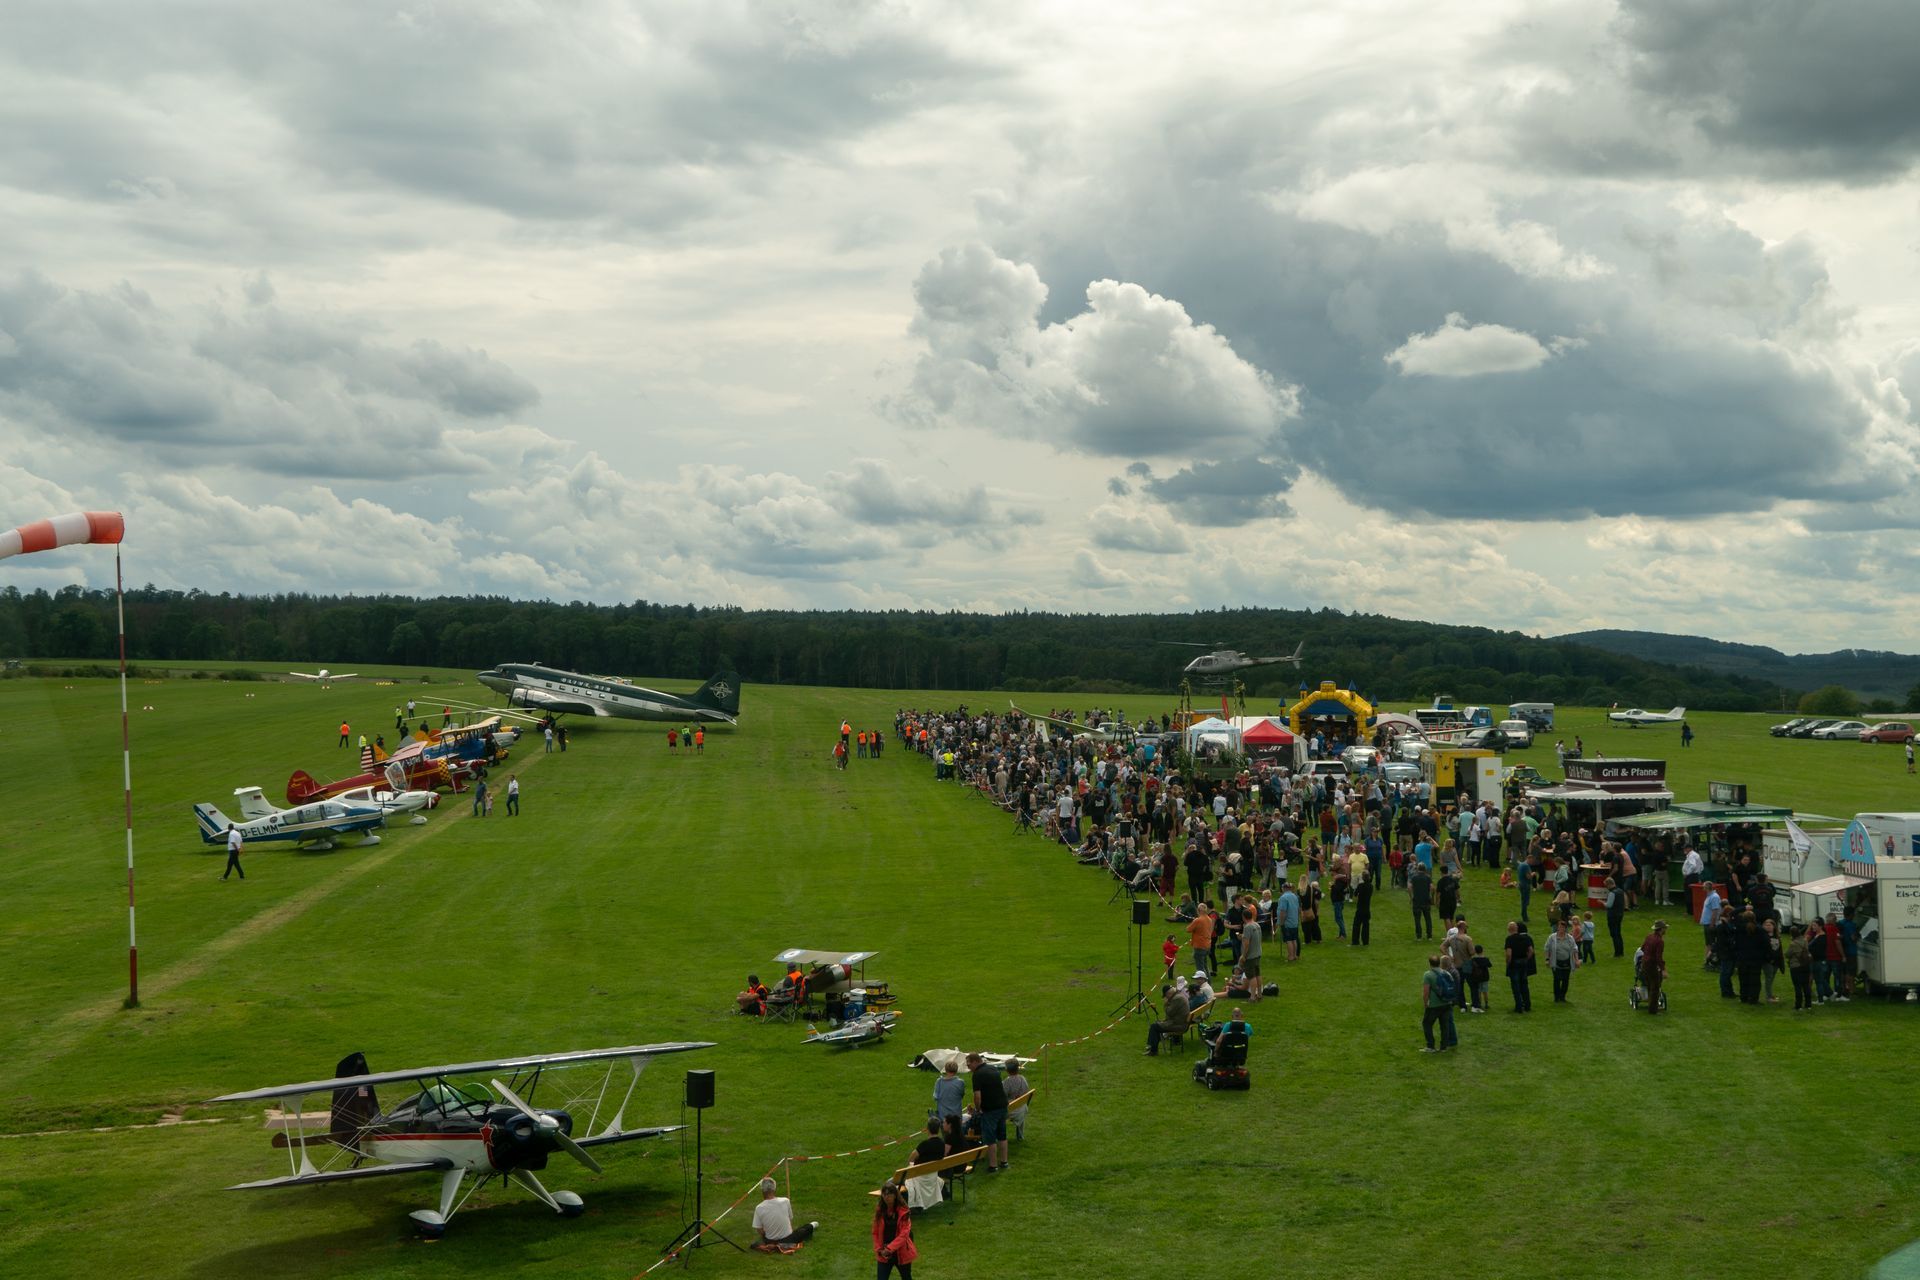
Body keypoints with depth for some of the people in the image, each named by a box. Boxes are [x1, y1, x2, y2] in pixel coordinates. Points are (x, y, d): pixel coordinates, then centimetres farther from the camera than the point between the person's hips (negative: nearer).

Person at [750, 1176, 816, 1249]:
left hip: (770, 1242, 0)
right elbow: (790, 1219, -1)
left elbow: (759, 1231, -12)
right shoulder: (785, 1201, -17)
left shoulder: (759, 1208, -19)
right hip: (788, 1240, 0)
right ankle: (811, 1227, 61)